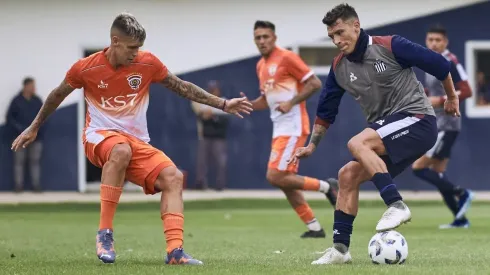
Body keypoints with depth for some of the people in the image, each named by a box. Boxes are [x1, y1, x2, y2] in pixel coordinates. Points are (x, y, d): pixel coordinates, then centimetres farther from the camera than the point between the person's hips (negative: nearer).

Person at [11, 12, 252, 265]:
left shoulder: (147, 63, -3)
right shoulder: (85, 68, -8)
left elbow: (182, 87, 9)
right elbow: (57, 95, 9)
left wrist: (222, 104, 6)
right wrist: (34, 128, 18)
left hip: (138, 142, 4)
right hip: (99, 136, -4)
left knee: (173, 177, -21)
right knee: (121, 150, -40)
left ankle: (175, 251, -27)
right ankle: (104, 233, -34)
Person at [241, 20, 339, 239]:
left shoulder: (286, 58, -10)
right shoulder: (261, 66, 15)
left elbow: (315, 83, -12)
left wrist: (291, 102, -20)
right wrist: (249, 104, 4)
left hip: (292, 127, -9)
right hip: (279, 128, 9)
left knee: (275, 177, -15)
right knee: (285, 182, 7)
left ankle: (326, 186, -2)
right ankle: (314, 227, 14)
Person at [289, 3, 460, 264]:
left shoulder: (390, 46, -13)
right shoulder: (339, 67, 5)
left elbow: (438, 64, -5)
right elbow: (325, 110, 18)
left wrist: (451, 98, 8)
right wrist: (311, 146, 20)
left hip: (417, 120, -7)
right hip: (385, 131, 7)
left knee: (357, 143, -27)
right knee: (348, 176, -4)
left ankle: (397, 206, -28)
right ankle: (340, 249, 1)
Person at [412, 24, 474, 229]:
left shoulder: (450, 63, -15)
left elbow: (466, 91, -20)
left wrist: (440, 101, -24)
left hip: (446, 125, -10)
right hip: (436, 125, 10)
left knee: (419, 168, -12)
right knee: (437, 174, 10)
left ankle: (461, 193, -5)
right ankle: (460, 219, 13)